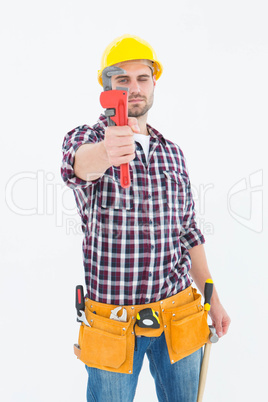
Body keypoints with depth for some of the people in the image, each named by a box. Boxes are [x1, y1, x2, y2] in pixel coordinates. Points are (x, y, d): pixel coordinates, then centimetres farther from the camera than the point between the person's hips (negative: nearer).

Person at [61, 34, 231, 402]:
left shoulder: (172, 152, 6)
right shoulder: (85, 139, -6)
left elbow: (188, 231, 10)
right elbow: (78, 163, -32)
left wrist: (213, 298, 12)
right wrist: (105, 153, -55)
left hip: (179, 319, 4)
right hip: (114, 320, -3)